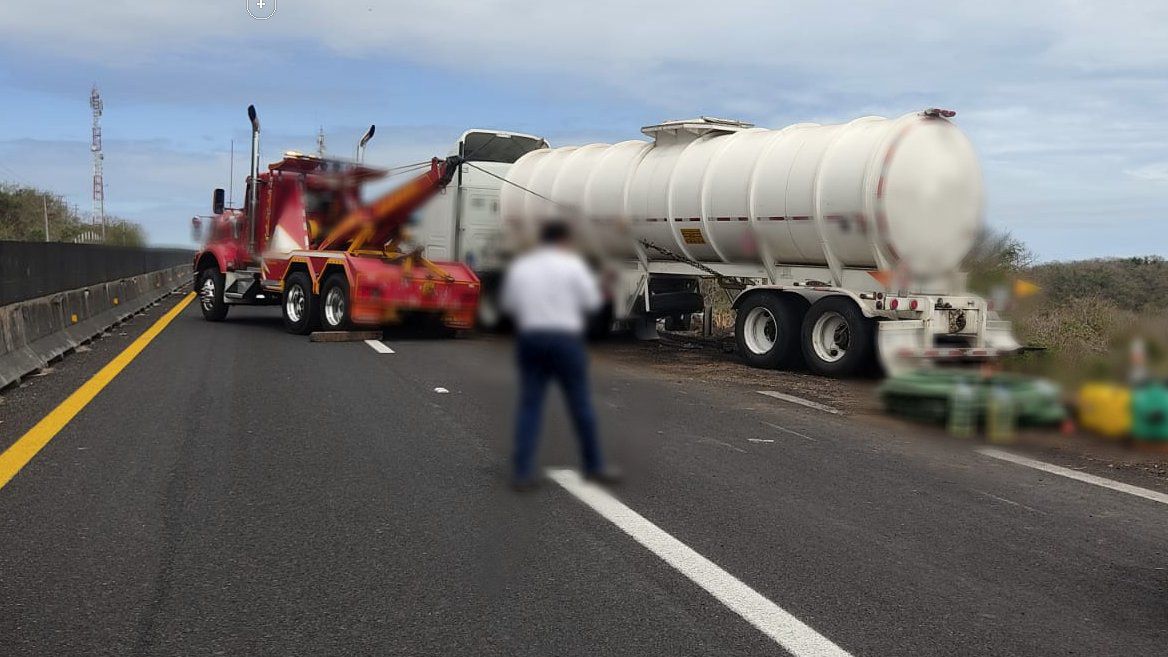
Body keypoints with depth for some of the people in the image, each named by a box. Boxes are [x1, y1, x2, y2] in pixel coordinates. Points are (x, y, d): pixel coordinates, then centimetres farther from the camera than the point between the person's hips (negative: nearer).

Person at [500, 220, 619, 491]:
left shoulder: (519, 265, 9)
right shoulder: (572, 263, -2)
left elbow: (508, 304, 12)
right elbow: (592, 302, -3)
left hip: (529, 338, 3)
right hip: (565, 337, -3)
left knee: (529, 406, 5)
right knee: (580, 405, 7)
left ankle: (521, 472, 0)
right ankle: (594, 466, 17)